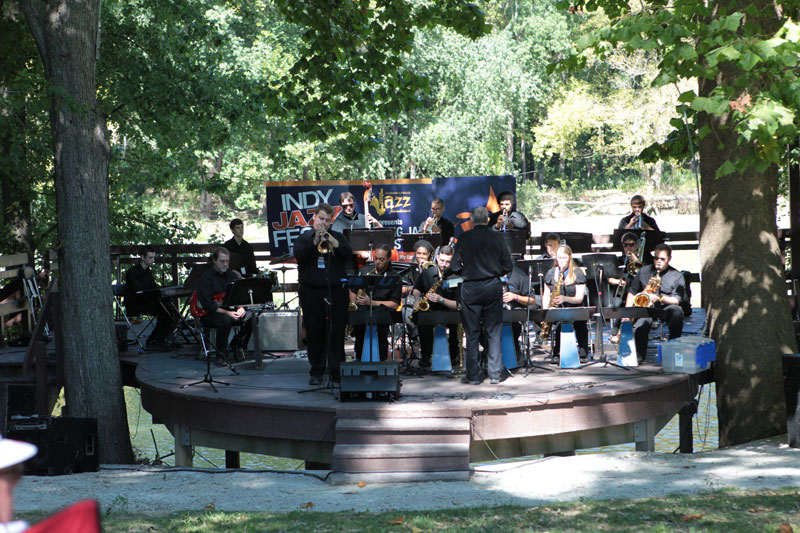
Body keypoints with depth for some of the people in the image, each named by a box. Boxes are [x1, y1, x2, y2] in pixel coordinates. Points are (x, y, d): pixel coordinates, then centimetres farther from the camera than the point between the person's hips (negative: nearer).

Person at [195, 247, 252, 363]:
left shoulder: (232, 275, 13)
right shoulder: (206, 277, -9)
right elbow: (207, 304, -18)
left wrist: (240, 307, -12)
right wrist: (227, 312, -24)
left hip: (231, 311, 6)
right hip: (210, 314, -6)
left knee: (250, 316, -19)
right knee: (225, 319, -38)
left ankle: (237, 345, 2)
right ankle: (222, 355, -24)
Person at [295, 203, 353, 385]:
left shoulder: (337, 237, 13)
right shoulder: (304, 238, 9)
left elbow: (348, 253, -4)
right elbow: (299, 255, -10)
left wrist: (331, 240, -14)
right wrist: (315, 241, -18)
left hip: (336, 292, 1)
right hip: (311, 292, -1)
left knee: (337, 332, -1)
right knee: (314, 333, 2)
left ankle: (336, 370, 4)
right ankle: (316, 372, 9)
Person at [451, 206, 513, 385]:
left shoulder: (464, 239, -6)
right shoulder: (497, 239, -2)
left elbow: (455, 266, -5)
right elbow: (508, 266, 0)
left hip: (470, 289, -1)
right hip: (493, 288, 1)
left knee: (472, 334, 5)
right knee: (493, 333, 8)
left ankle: (473, 375, 6)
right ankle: (495, 374, 8)